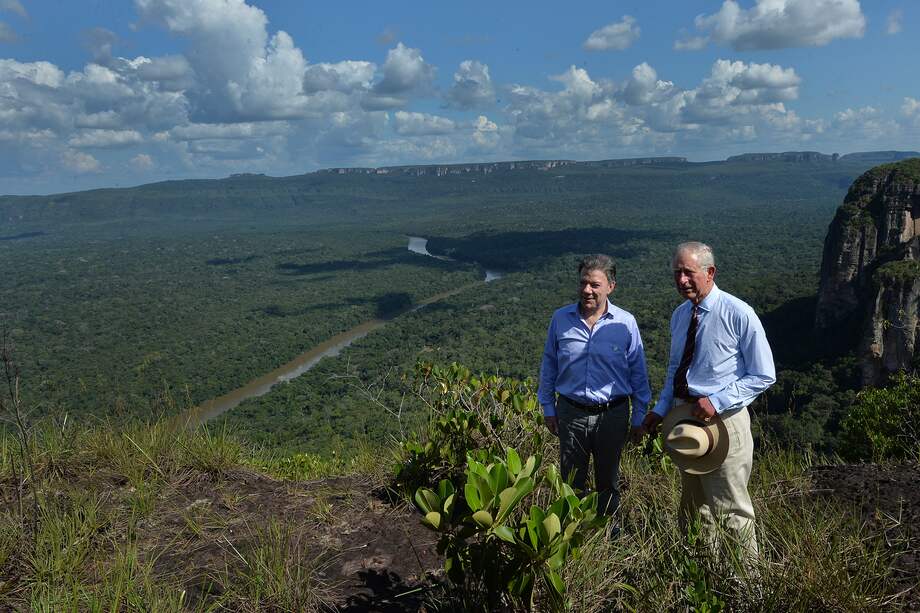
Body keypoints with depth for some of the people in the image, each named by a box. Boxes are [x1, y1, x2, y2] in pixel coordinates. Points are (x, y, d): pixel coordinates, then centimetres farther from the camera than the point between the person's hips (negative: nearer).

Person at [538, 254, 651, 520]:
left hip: (613, 415, 0)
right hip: (571, 413, 1)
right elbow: (549, 366, 6)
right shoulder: (561, 318, -4)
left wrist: (639, 417, 3)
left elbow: (638, 374, 1)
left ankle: (607, 531, 37)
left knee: (608, 480, 18)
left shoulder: (625, 323, -7)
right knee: (571, 481, 12)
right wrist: (548, 408, 6)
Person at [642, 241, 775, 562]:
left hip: (722, 418, -7)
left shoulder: (738, 314, -14)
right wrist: (661, 409, 6)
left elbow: (763, 376, -11)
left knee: (730, 508, 3)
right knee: (693, 504, 20)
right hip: (684, 416, 7)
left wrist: (717, 401, -20)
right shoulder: (680, 315, 7)